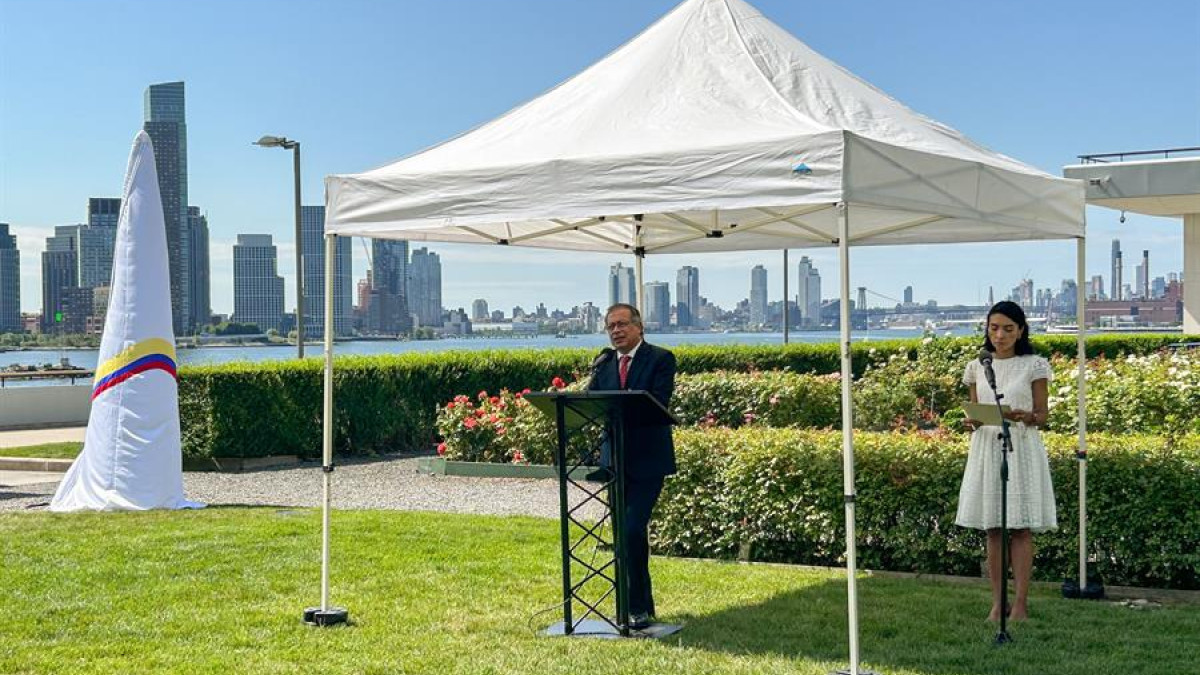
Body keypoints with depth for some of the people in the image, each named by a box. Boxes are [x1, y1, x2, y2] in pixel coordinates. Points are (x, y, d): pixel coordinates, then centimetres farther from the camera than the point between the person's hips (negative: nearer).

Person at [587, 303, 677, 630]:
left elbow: (658, 404, -17)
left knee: (633, 530, -16)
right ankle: (643, 606, 20)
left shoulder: (661, 359, -4)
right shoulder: (603, 364, 14)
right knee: (624, 534, 9)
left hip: (647, 460, -6)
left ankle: (638, 608, -8)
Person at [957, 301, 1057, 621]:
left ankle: (1021, 603, 2)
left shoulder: (1033, 366, 0)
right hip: (986, 447, 3)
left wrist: (1022, 416, -21)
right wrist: (973, 421, -10)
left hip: (1021, 448, -3)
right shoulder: (977, 367, 9)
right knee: (992, 529, 4)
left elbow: (1041, 415, 0)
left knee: (1021, 528, -2)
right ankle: (997, 603, 10)